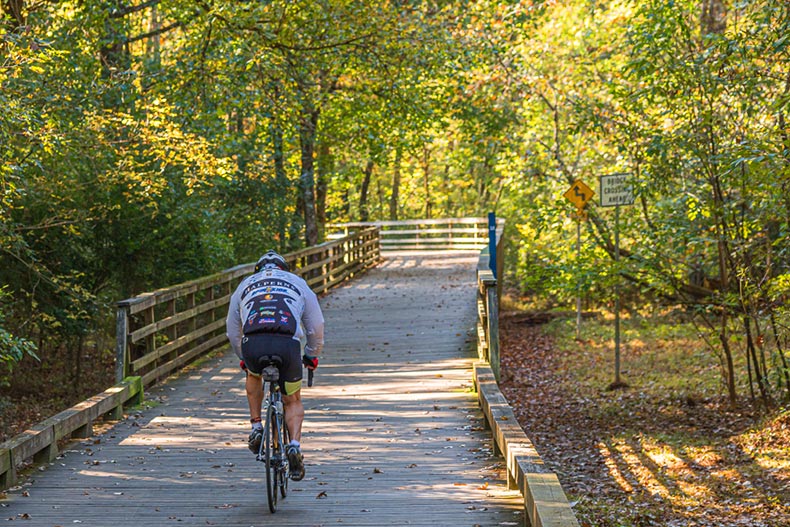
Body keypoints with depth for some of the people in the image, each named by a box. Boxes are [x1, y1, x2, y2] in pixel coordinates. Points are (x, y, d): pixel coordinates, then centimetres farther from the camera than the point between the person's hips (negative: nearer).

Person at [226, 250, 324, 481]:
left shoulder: (245, 284, 31)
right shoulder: (297, 282, 28)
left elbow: (232, 330, 32)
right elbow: (316, 326, 23)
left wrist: (243, 358, 46)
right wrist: (311, 355, 37)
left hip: (253, 344, 1)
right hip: (288, 343, -1)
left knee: (253, 375, 37)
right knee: (293, 401, 20)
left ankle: (256, 426, 25)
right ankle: (295, 445, -3)